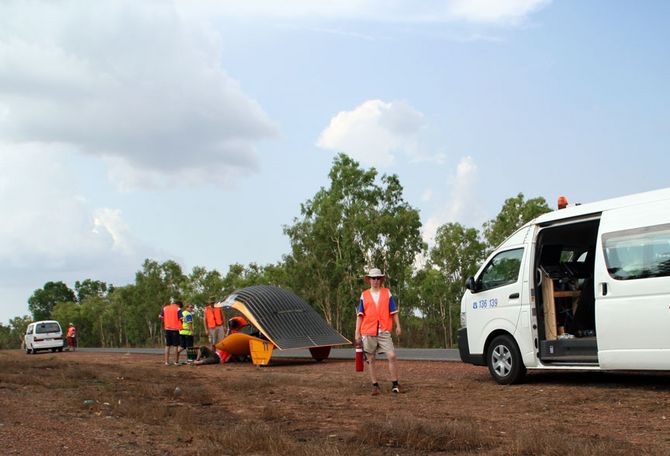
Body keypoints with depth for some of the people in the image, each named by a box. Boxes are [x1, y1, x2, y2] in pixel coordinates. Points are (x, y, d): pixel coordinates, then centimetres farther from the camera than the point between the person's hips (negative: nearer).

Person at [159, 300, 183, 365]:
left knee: (167, 346, 10)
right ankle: (176, 361, 6)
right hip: (175, 329, -4)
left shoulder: (165, 308, 9)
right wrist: (181, 327, 5)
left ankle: (167, 361, 7)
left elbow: (160, 316, 7)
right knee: (176, 346, 4)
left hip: (167, 329, 4)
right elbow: (181, 318, -12)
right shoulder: (178, 309, -5)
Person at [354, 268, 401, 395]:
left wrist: (398, 326, -1)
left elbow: (394, 312, 9)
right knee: (371, 360, 5)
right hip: (368, 332, 1)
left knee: (391, 356, -12)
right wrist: (357, 332, 3)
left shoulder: (387, 293, 8)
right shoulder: (364, 295, 8)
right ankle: (375, 386, 15)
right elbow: (360, 315, 8)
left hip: (384, 332, -1)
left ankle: (395, 384, -2)